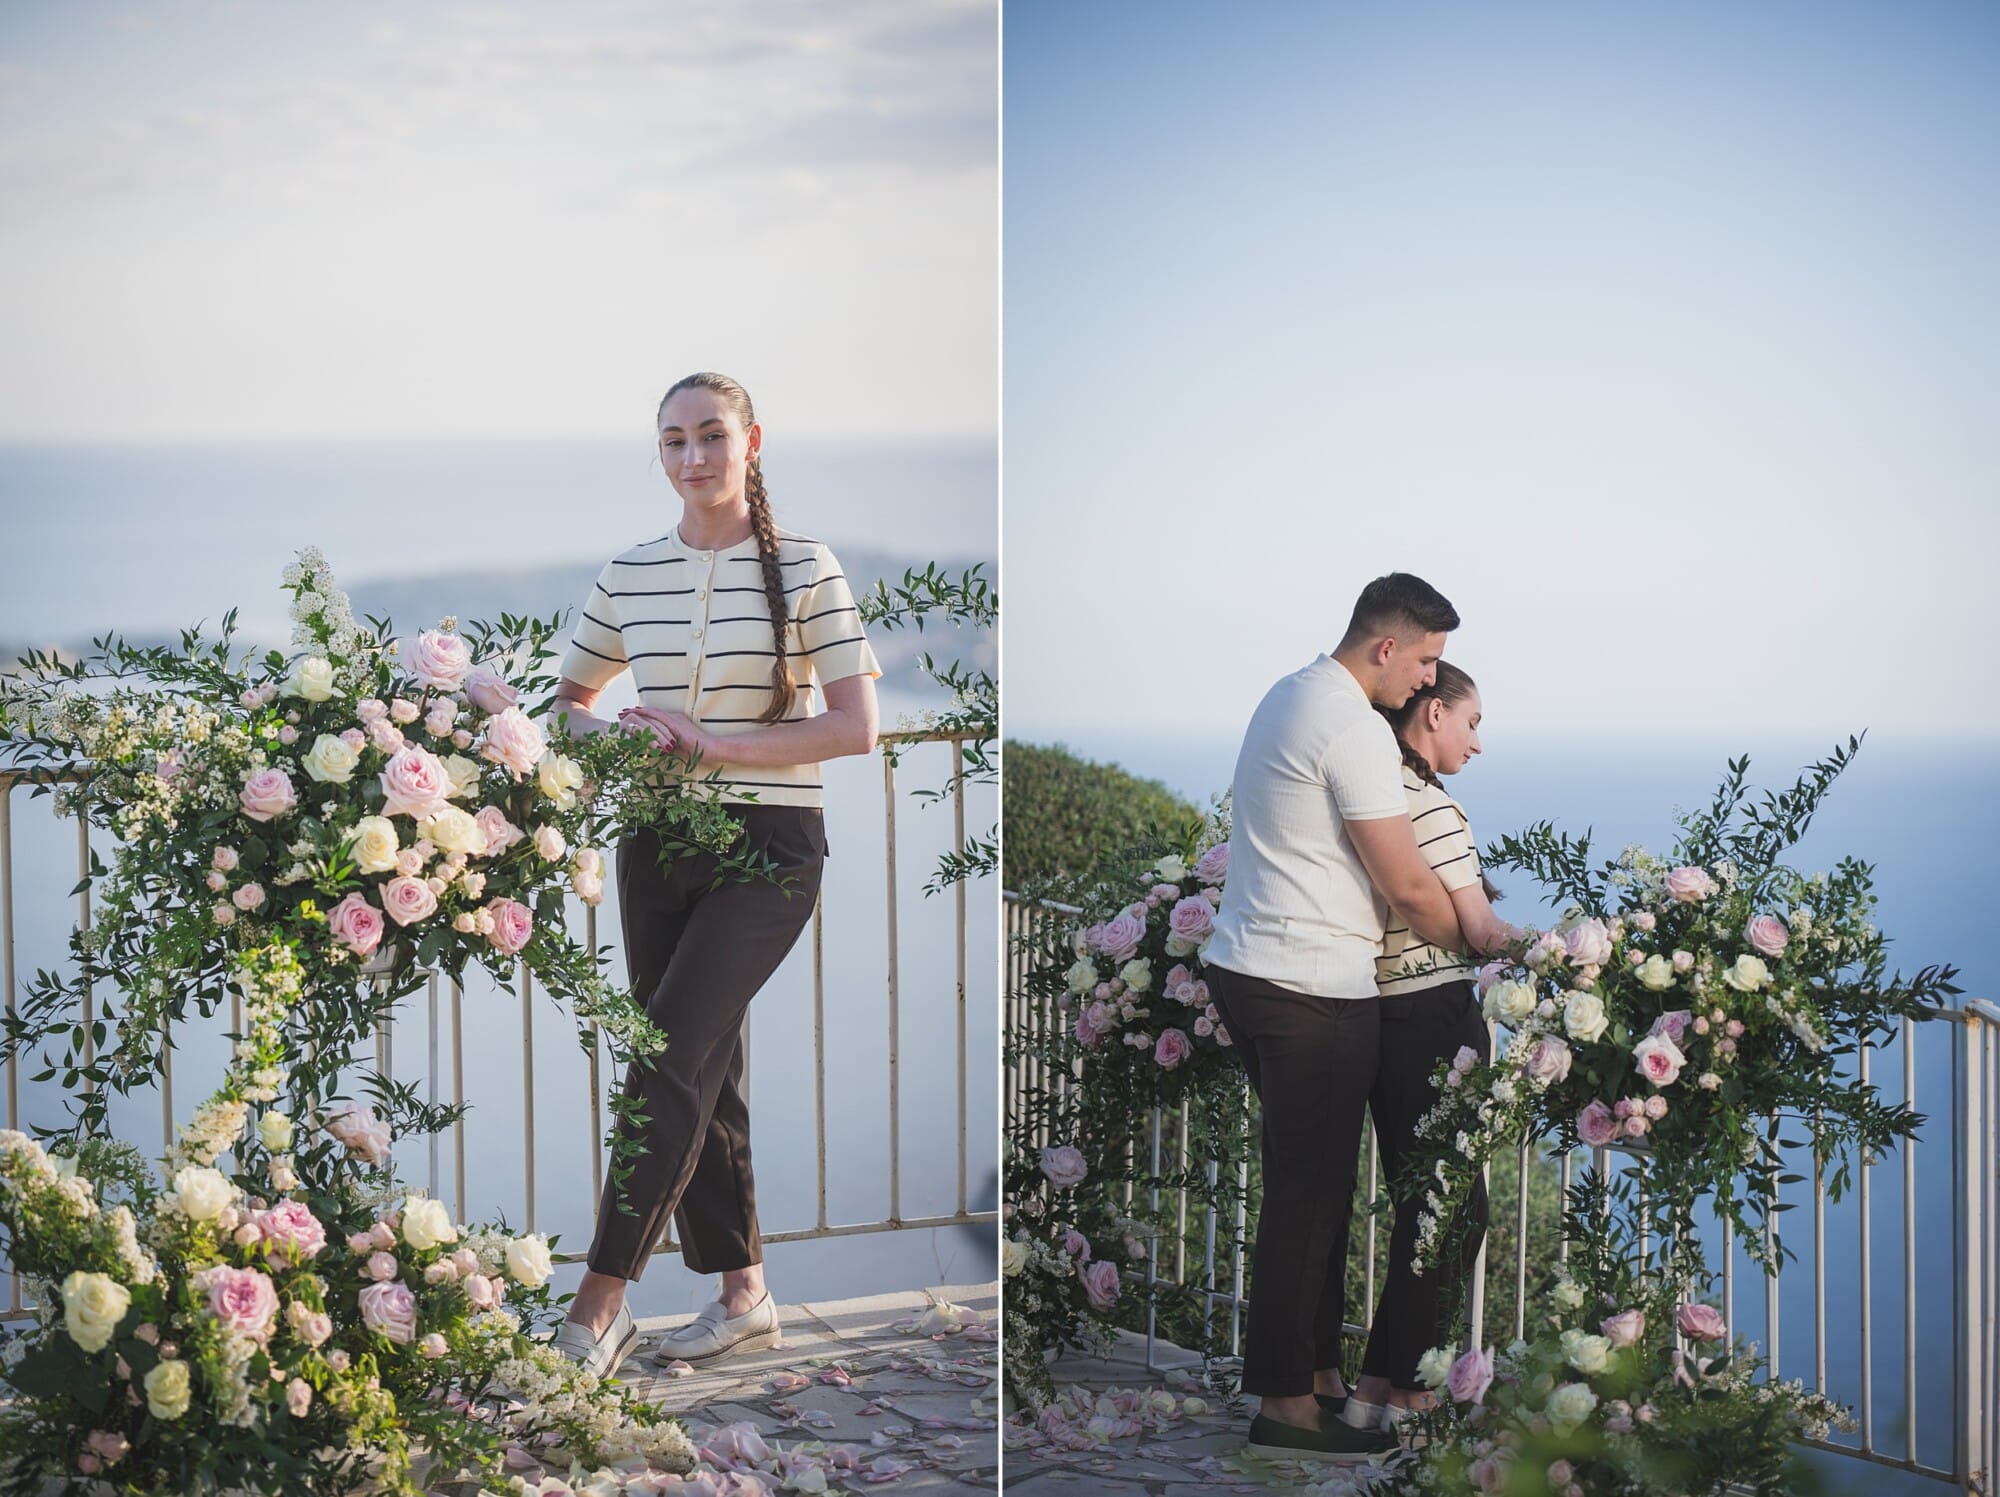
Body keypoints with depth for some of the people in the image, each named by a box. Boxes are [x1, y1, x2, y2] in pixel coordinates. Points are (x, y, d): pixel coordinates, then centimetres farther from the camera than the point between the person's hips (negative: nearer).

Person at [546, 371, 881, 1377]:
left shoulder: (803, 568, -5)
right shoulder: (630, 574, 7)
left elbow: (855, 727, -10)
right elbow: (567, 700, 19)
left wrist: (711, 743, -16)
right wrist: (613, 739, -4)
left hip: (768, 846, -5)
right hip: (657, 843, 5)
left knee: (666, 1061, -14)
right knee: (704, 1074, 9)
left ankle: (601, 1301, -9)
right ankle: (743, 1293, 20)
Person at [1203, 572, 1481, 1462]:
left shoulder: (1290, 696, 15)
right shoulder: (1355, 729, -17)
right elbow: (1408, 887, -16)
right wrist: (1476, 945, 3)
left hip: (1247, 970, 10)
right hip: (1312, 989, -10)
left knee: (1312, 1183, 17)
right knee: (1309, 1191, -4)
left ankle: (1316, 1363, 24)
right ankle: (1285, 1404, 1)